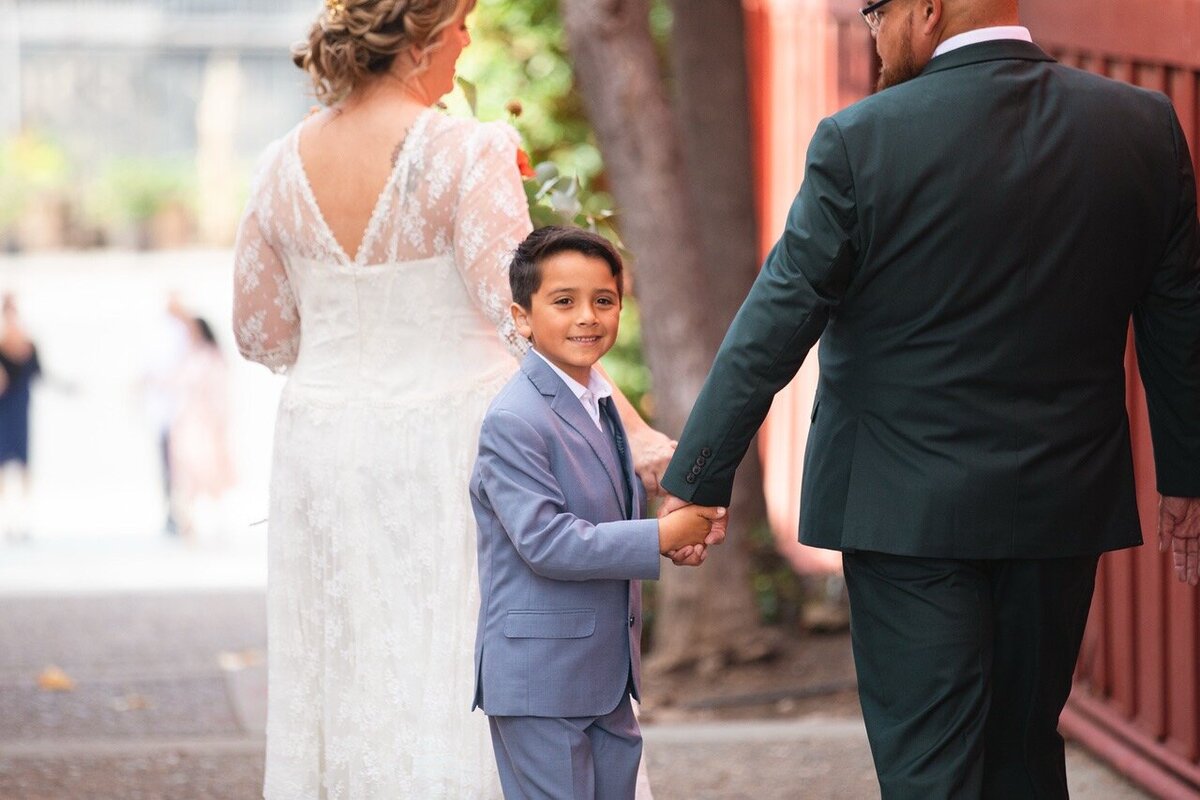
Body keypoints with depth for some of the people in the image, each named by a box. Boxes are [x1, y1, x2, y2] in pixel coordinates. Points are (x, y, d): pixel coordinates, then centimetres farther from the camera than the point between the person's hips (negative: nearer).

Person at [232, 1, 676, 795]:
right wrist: (635, 437, -19)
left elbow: (263, 335, 11)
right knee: (458, 695, -1)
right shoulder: (467, 153, -13)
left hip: (323, 446, 5)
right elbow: (525, 320, -19)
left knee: (348, 691, 11)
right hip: (449, 446, -5)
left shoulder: (286, 164, 2)